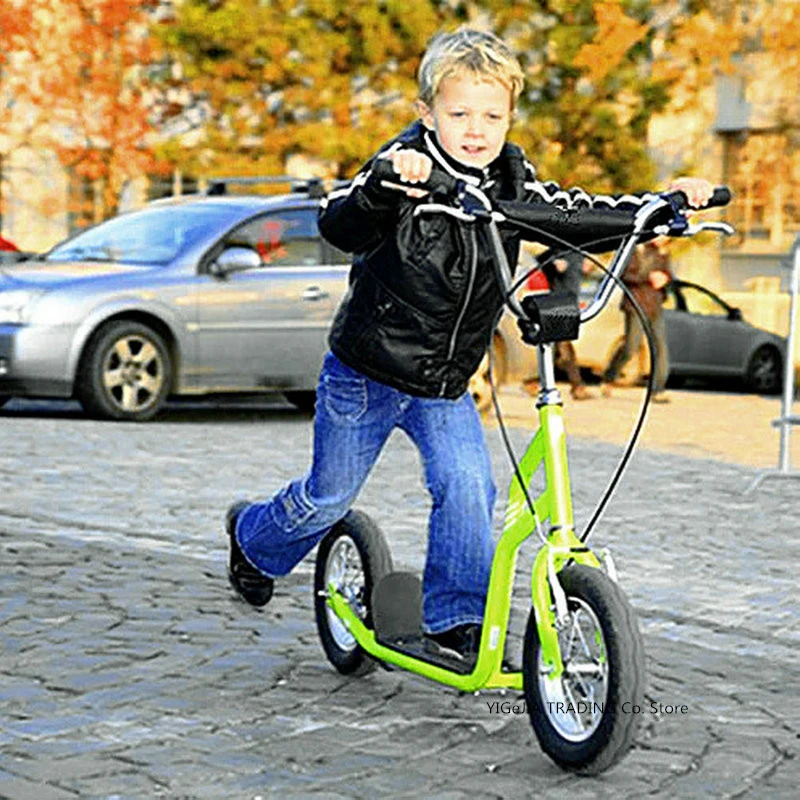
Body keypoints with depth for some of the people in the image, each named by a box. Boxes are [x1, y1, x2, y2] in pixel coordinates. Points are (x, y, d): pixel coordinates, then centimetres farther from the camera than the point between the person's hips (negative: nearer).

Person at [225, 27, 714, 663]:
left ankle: (456, 620, 0)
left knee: (468, 486, -14)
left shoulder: (511, 181, -5)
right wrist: (383, 182, -57)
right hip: (366, 371, -4)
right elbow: (340, 226, -37)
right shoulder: (405, 169, -22)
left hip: (445, 384, 4)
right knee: (328, 496, 11)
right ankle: (255, 538, 43)